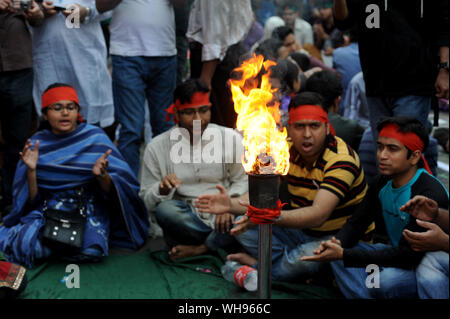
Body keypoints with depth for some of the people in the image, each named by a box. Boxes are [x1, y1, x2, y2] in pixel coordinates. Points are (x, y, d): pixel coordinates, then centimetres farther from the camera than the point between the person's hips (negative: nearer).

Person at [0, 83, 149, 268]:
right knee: (27, 245, -30)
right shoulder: (35, 144, 3)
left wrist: (102, 175, -24)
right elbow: (31, 200, 0)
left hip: (89, 209, 0)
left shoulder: (95, 138, 0)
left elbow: (114, 192, -2)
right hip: (47, 210, 0)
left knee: (90, 250, -30)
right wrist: (31, 170, -18)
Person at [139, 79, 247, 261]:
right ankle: (221, 241, -14)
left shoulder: (230, 138, 0)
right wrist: (162, 189, -21)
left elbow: (243, 181, 5)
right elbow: (147, 201, 2)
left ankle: (198, 249, -14)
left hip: (222, 217, 1)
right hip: (186, 219, -1)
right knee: (165, 211, -34)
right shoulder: (157, 148, 0)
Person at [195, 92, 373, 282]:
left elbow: (318, 215, -35)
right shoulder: (286, 151, -3)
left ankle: (258, 265, -7)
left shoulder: (341, 159, -24)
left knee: (307, 256, -37)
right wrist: (232, 205, -28)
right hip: (302, 230, 6)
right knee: (243, 226, -9)